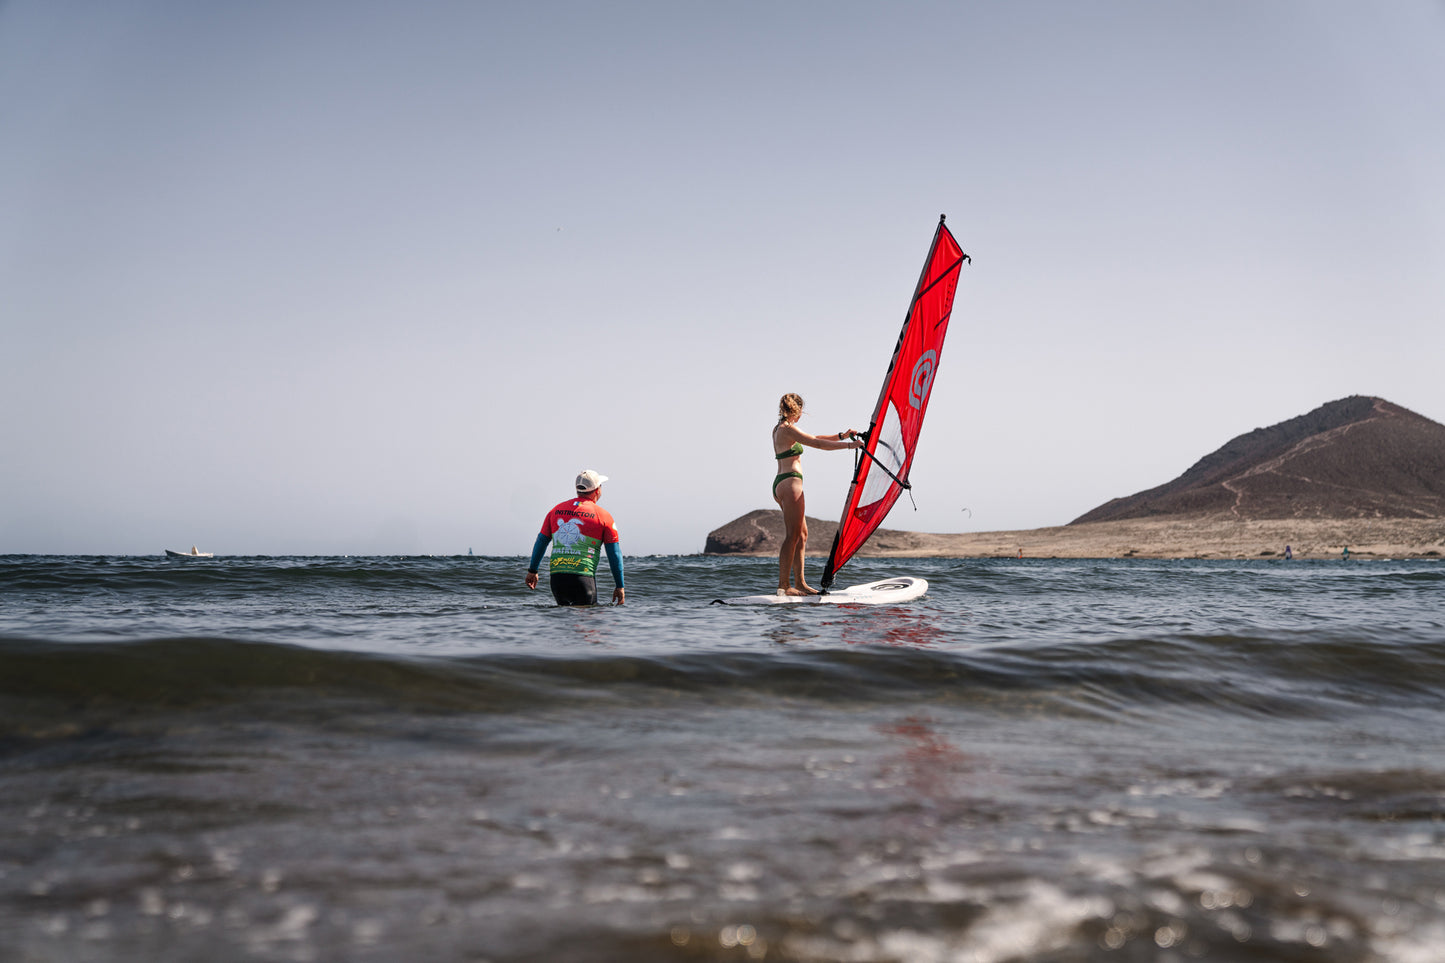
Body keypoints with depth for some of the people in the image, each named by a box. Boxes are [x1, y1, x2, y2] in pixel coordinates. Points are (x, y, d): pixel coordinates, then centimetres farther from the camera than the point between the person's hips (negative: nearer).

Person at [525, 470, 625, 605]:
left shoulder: (556, 510, 13)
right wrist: (619, 587, 6)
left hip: (556, 578, 5)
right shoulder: (603, 515, 1)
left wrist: (532, 571, 25)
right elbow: (614, 554, 1)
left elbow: (541, 541, 16)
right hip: (583, 578, -5)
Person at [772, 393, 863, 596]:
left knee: (802, 534, 12)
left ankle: (800, 583, 12)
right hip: (790, 482, -10)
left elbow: (813, 439, 23)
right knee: (792, 536, -11)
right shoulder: (788, 429, -11)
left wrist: (841, 436, 18)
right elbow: (818, 444, -14)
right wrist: (849, 444, -8)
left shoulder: (779, 429, 18)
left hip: (781, 483, 10)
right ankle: (783, 585, -13)